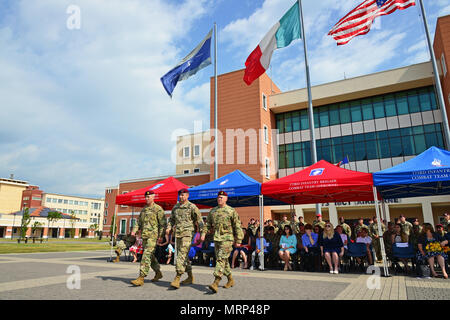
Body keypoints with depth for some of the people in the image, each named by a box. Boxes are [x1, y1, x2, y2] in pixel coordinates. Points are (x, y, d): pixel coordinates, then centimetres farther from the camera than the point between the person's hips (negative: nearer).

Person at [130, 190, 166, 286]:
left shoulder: (158, 209, -5)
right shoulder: (143, 209, 16)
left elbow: (163, 223, -8)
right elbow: (139, 222, 20)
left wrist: (161, 235, -15)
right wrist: (134, 230, 4)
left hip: (153, 235, -8)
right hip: (144, 235, 8)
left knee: (147, 255, -13)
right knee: (150, 255, 15)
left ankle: (141, 278, -13)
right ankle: (158, 273, 30)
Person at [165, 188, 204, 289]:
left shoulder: (192, 207, -5)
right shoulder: (175, 207, 14)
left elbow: (199, 221, -5)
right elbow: (171, 219, 23)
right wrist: (169, 227, 4)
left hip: (188, 234, -7)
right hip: (178, 234, 7)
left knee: (182, 254, -14)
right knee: (184, 255, 13)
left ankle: (177, 278, -13)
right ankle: (190, 277, 25)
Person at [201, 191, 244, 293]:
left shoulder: (231, 211, -4)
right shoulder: (212, 211, 10)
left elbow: (237, 226, -3)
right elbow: (208, 224, 17)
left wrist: (238, 240, -4)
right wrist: (203, 233, 1)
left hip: (227, 239, -6)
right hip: (216, 239, 6)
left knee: (221, 259, -15)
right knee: (224, 260, 13)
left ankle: (216, 283, -19)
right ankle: (231, 280, 29)